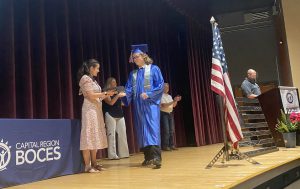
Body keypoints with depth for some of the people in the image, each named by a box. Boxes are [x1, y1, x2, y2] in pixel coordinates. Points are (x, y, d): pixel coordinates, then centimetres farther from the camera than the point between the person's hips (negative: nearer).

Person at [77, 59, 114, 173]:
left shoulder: (92, 80, 20)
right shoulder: (85, 78, -6)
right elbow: (91, 95, -13)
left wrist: (107, 95, 11)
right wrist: (105, 93, -7)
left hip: (96, 109, 9)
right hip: (90, 110, -9)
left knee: (95, 136, 8)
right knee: (88, 137, -9)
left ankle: (94, 164, 13)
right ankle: (87, 166, -8)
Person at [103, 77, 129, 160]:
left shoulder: (117, 91, 18)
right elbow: (110, 102, -14)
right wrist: (117, 95, -22)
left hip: (120, 115, 6)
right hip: (110, 115, -6)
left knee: (122, 134, 3)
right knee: (111, 134, -7)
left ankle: (123, 153, 8)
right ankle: (112, 155, -6)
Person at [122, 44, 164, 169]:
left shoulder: (153, 69, 2)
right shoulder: (133, 74, 16)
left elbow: (160, 85, -5)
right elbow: (129, 89, 7)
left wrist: (148, 94, -17)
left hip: (151, 103, -5)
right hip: (138, 105, 5)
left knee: (152, 128, -15)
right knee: (142, 130, 5)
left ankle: (156, 157, -20)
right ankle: (148, 157, 12)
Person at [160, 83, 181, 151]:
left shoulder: (169, 96, 16)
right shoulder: (161, 96, -7)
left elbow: (173, 105, 13)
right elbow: (164, 105, -19)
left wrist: (176, 100, -5)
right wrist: (173, 101, -22)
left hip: (170, 114, 7)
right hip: (164, 114, -7)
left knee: (172, 130, 4)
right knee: (166, 130, -11)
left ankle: (171, 145, 9)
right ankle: (165, 146, -7)